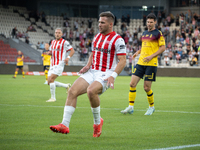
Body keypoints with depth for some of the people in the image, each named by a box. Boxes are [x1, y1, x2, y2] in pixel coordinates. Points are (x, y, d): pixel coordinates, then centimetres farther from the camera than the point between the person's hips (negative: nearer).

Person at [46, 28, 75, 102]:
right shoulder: (53, 42, 16)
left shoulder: (64, 42, -5)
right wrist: (49, 53, 2)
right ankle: (66, 86, 22)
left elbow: (72, 50, -5)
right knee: (50, 82, 4)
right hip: (52, 65, 8)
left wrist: (68, 57, -22)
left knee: (51, 79, -18)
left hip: (59, 64, -8)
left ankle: (53, 97, -7)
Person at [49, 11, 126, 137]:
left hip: (105, 75, -7)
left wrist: (113, 76, -23)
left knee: (91, 91, -35)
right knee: (72, 91, -14)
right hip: (92, 72, 7)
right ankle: (65, 125, -16)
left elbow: (122, 61, -12)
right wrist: (88, 65, 6)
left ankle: (97, 122, -11)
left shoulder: (117, 40, -8)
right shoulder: (97, 37, 15)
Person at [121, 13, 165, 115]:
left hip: (151, 64, -6)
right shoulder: (144, 33, 16)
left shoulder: (158, 33, -5)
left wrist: (151, 56, -17)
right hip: (140, 63, 6)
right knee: (132, 84, -5)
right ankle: (131, 107, 0)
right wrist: (138, 52, 10)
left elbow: (163, 47, -8)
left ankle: (151, 107, 18)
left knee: (147, 88, -4)